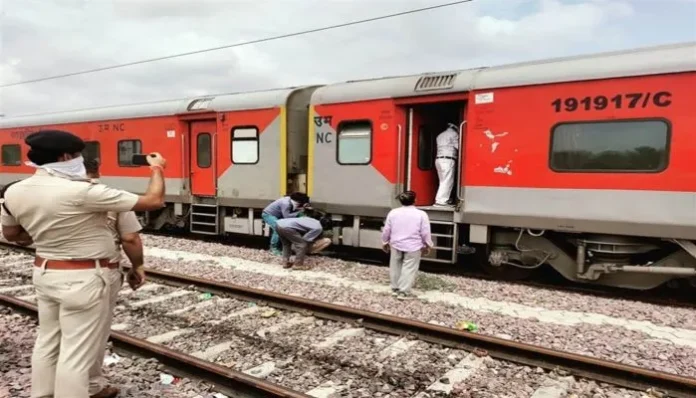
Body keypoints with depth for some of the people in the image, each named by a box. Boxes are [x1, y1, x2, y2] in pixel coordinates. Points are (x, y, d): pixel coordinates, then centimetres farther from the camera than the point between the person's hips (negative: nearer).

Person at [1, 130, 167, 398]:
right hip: (83, 279, -8)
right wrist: (157, 169, -5)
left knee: (48, 341, 23)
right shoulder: (82, 192, -25)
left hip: (44, 272, 8)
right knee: (77, 353, 3)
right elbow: (153, 201, -22)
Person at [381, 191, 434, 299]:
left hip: (396, 245, 3)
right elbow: (425, 233, -7)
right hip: (413, 246, -3)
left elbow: (386, 230, 4)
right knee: (409, 269, 4)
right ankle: (403, 292, 5)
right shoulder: (421, 214, -11)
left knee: (395, 267, 16)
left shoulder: (393, 212, -2)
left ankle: (395, 288, 26)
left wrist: (385, 242, 17)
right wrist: (427, 245, 7)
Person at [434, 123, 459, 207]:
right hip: (448, 160, -7)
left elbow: (440, 147, 14)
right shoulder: (453, 134, 2)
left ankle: (442, 200, 7)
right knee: (447, 181, -7)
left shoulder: (439, 135, 23)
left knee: (443, 181, 10)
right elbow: (457, 147, -5)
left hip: (438, 159, 7)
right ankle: (441, 200, -13)